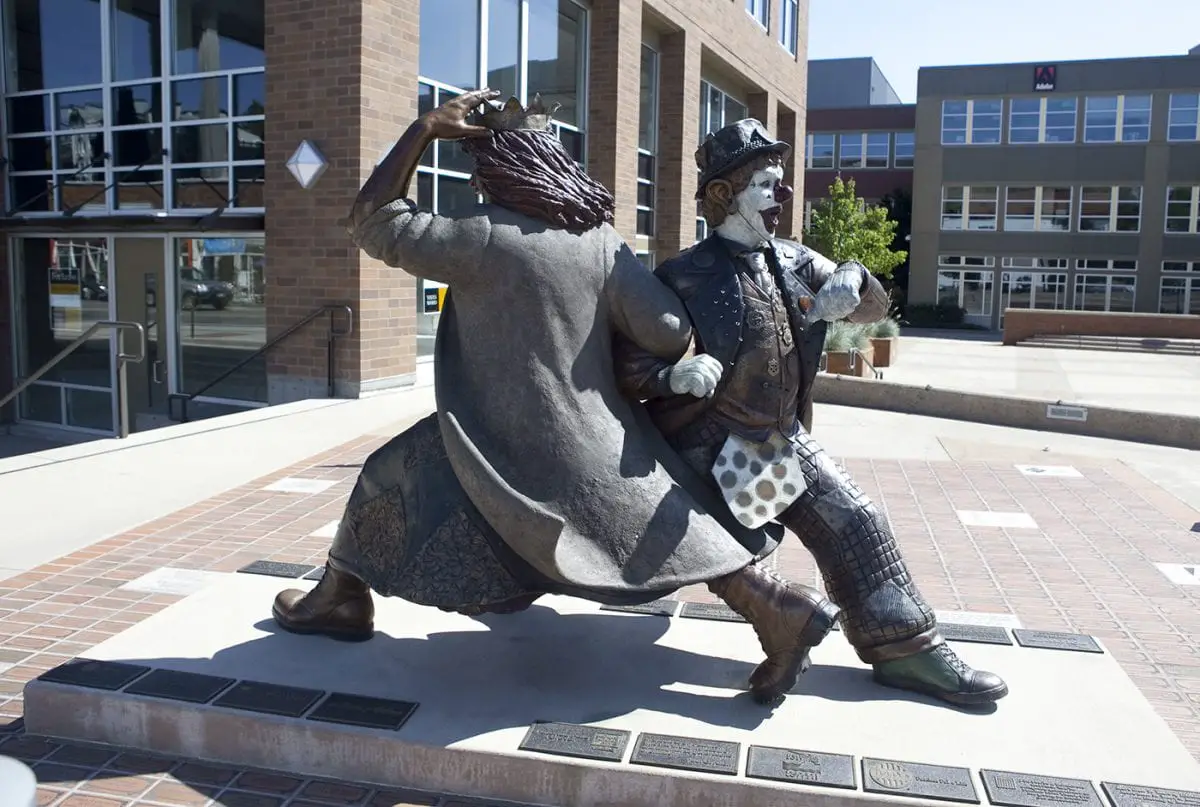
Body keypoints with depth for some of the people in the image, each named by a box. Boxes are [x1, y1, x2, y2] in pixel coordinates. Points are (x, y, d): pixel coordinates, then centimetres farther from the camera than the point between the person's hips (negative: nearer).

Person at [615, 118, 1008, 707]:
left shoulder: (794, 263, 5)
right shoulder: (684, 278, -14)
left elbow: (874, 308, 11)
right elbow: (628, 361, -16)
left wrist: (852, 281, -12)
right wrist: (674, 376, -38)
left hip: (784, 440, 6)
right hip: (710, 449, -5)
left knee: (856, 523, 2)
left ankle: (906, 648, 12)